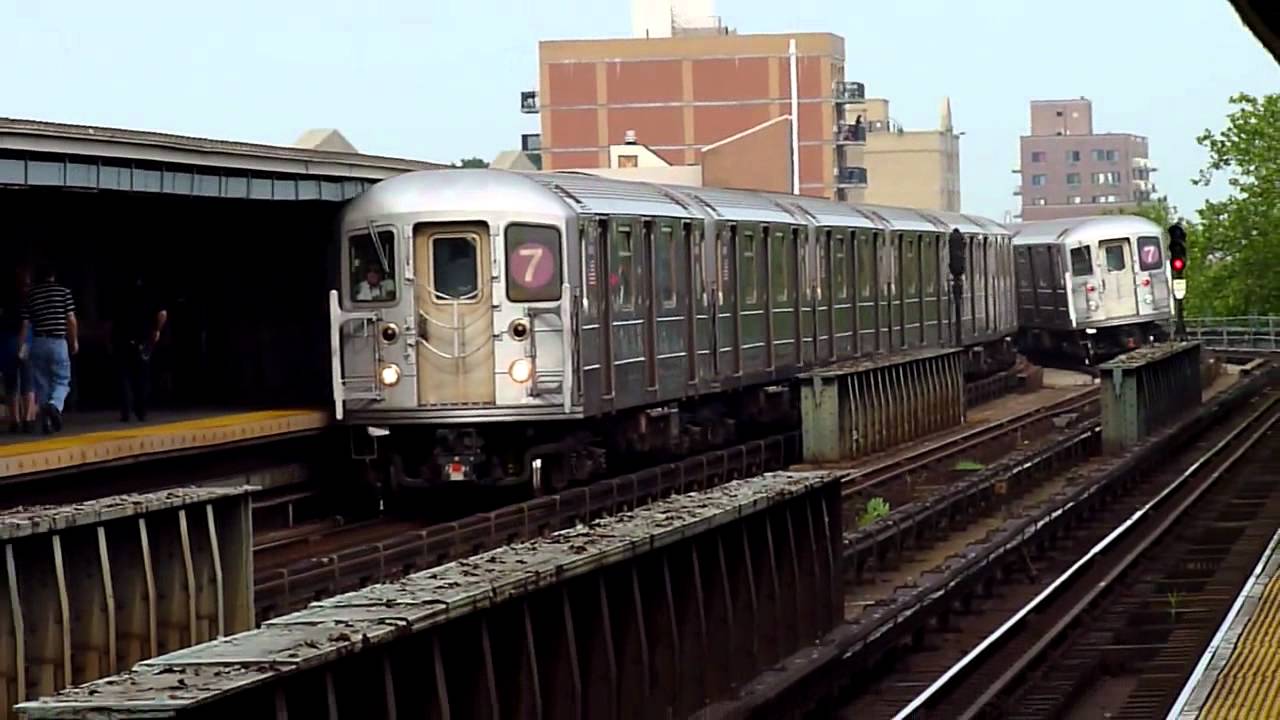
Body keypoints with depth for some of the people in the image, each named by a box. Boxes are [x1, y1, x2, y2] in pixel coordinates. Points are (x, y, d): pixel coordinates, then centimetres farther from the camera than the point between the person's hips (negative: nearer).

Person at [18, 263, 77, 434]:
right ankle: (54, 405, -25)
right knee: (62, 381, 5)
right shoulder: (63, 291, 0)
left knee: (42, 383, 9)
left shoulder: (31, 294, 4)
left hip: (38, 343, 2)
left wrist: (23, 345, 9)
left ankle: (46, 421, 6)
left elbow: (25, 323, 2)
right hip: (58, 342, -2)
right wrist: (75, 340, 11)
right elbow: (71, 319, -1)